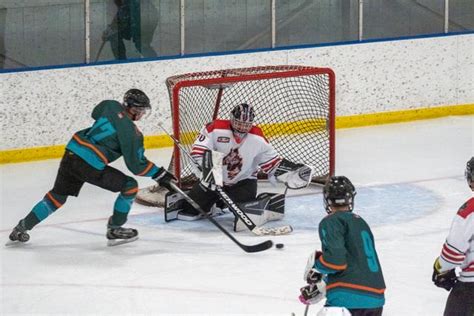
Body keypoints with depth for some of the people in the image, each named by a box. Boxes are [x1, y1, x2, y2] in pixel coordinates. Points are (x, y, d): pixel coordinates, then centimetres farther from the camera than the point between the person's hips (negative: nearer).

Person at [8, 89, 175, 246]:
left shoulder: (110, 105, 9)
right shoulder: (132, 134, -10)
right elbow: (136, 165, -6)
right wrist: (159, 174, 4)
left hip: (71, 153, 8)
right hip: (90, 165, -8)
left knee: (57, 196, 25)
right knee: (130, 186, 4)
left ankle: (23, 226, 30)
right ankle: (114, 230, 11)